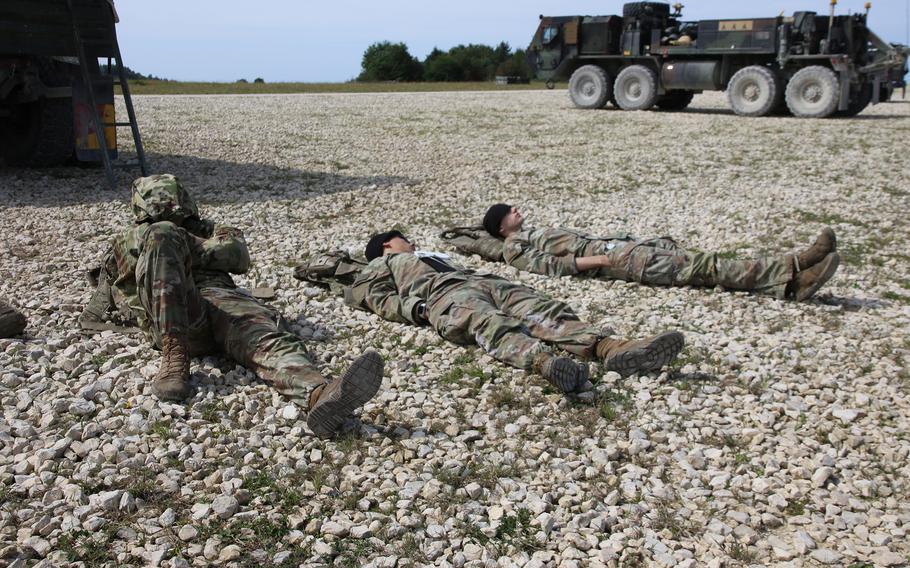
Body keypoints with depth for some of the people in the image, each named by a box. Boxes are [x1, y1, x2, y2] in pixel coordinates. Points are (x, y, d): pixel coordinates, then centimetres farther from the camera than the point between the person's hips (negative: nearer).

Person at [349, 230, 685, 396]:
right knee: (493, 325, -40)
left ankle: (614, 349, -47)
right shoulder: (378, 268, 31)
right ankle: (547, 364, -70)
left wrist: (492, 280, 12)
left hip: (483, 281, 6)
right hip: (443, 295, -6)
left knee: (544, 311, -23)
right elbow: (378, 300, 9)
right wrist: (414, 308, -11)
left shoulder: (432, 256, 49)